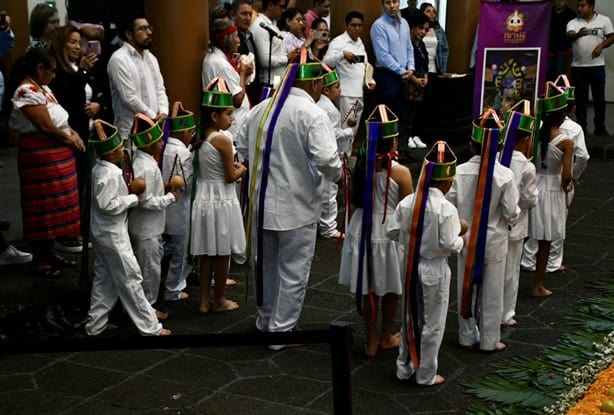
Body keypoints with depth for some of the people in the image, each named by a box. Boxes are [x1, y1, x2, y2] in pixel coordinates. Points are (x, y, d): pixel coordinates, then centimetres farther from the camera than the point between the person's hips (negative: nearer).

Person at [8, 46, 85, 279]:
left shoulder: (43, 89, 14)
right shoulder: (26, 91, -17)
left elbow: (58, 119, 18)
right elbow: (47, 127, -21)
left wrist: (73, 133, 0)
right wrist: (71, 140, -7)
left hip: (57, 155, 10)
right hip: (41, 155, -10)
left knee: (53, 206, 15)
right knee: (42, 207, -1)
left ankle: (48, 253, 25)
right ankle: (39, 259, 9)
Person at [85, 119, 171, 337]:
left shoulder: (100, 169, 6)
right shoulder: (110, 175, -24)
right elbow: (107, 205, -26)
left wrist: (127, 190, 3)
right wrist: (133, 198, -16)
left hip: (102, 233, 10)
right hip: (113, 235, -10)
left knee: (103, 278, 17)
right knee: (130, 279, -2)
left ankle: (95, 325, 25)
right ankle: (149, 327, 6)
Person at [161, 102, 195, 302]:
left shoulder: (162, 148, -1)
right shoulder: (184, 153, -20)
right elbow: (187, 184, -20)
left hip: (163, 209, 6)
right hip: (179, 212, -6)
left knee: (167, 248, 19)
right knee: (180, 252, 8)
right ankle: (173, 290, 17)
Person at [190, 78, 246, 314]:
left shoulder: (200, 139, 5)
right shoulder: (223, 140, -17)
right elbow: (230, 177, -14)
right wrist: (243, 169, 4)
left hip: (204, 199, 7)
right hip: (222, 200, -7)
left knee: (207, 254, 13)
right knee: (222, 254, 6)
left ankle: (204, 301, 18)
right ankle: (219, 300, 17)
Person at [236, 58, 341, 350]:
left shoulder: (261, 108, 3)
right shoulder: (312, 114, -16)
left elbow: (242, 147, 10)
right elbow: (325, 159, -26)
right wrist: (337, 174, -5)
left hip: (261, 203, 6)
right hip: (296, 206, -6)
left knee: (266, 265, 22)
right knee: (293, 272, 8)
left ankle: (266, 320, 38)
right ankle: (281, 330, 16)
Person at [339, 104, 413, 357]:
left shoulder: (360, 165, -6)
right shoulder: (400, 172, -18)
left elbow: (355, 202, 5)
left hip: (362, 232, 3)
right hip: (390, 233, -3)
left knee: (367, 289, 14)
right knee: (390, 290, 17)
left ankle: (371, 342, 24)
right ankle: (386, 338, 33)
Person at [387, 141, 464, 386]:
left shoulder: (407, 202, -5)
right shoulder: (446, 209, -20)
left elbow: (392, 231, -1)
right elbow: (449, 245, -20)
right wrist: (461, 239, 0)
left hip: (408, 265, 5)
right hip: (434, 269, -5)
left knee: (409, 318, 20)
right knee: (432, 323, 9)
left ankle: (404, 367, 31)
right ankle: (426, 375, 19)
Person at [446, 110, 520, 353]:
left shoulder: (460, 172, -14)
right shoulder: (504, 175, -17)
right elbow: (511, 213, -13)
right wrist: (510, 220, 10)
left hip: (466, 239, 2)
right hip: (494, 240, -2)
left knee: (466, 288, 16)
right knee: (491, 292, 12)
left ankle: (467, 337, 27)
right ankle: (489, 341, 22)